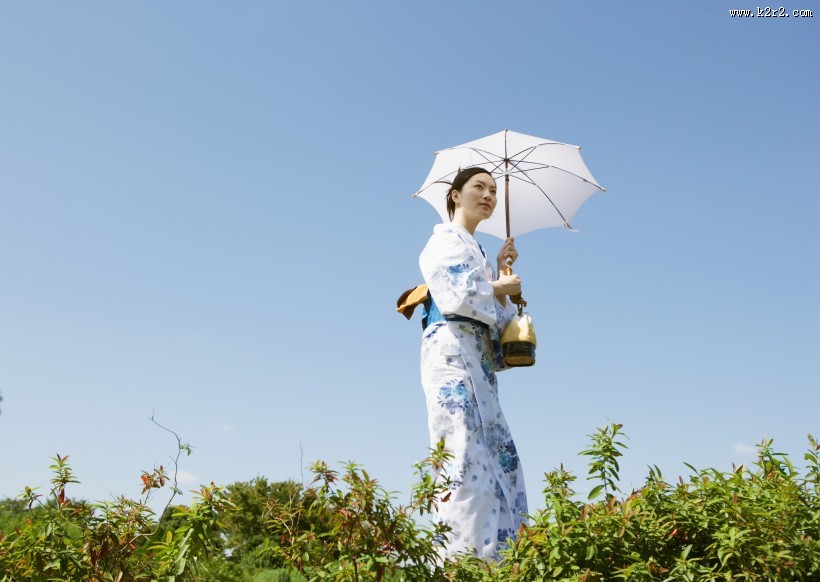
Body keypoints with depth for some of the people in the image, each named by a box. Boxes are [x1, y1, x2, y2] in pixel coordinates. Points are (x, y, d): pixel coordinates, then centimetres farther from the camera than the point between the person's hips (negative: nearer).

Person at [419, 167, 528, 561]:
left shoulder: (472, 247, 27)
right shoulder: (447, 238, 1)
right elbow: (458, 297, -15)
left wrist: (499, 270, 18)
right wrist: (501, 288, 0)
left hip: (478, 358, 10)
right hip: (454, 351, -10)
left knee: (499, 458, 6)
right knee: (467, 460, -17)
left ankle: (492, 560, 8)